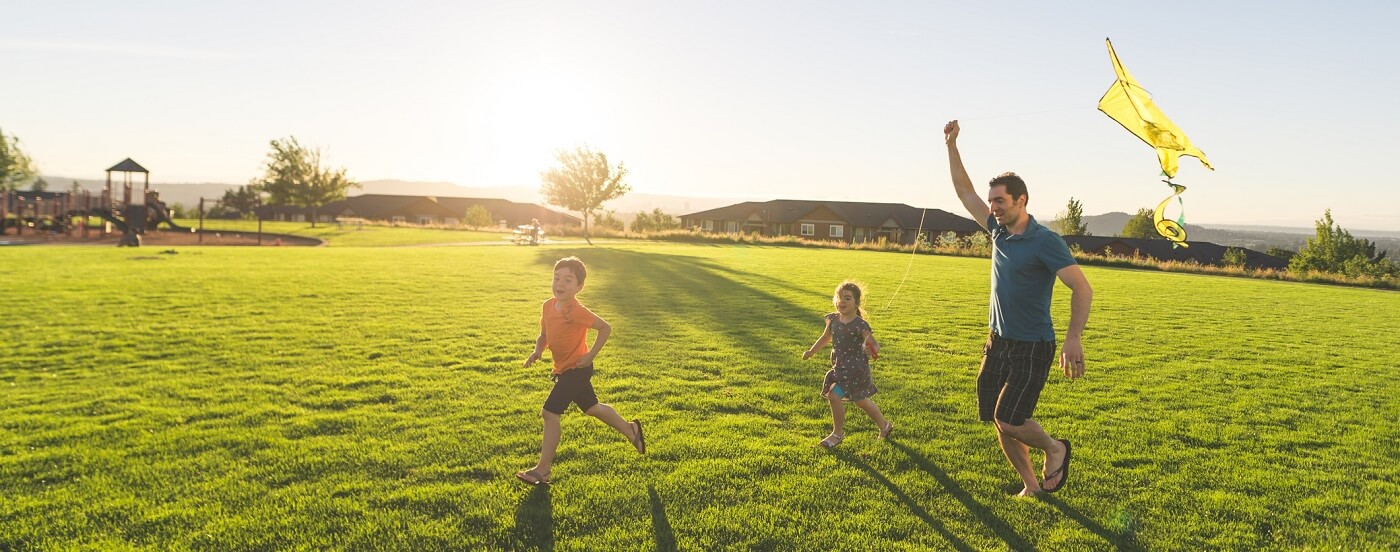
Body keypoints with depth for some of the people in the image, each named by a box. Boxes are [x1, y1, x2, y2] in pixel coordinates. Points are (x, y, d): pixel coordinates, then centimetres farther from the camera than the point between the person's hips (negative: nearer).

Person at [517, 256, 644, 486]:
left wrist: (590, 355, -20)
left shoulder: (576, 311, -24)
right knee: (592, 408, 22)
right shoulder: (548, 306, 0)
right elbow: (543, 335, 12)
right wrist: (537, 351, -8)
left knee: (549, 413, -9)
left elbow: (605, 328, -22)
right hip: (563, 369, 8)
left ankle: (542, 470, 2)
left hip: (576, 369, -8)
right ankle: (630, 430, 42)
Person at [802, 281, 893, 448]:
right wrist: (811, 352, 21)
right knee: (860, 401, 21)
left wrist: (872, 348, -49)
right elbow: (826, 337, 17)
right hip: (839, 367, 7)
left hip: (856, 369, -7)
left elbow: (874, 345, -26)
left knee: (834, 396, -14)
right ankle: (884, 425, 43)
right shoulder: (833, 319, -1)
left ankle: (838, 433, 6)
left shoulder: (859, 325, -20)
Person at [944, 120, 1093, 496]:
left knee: (1009, 421, -12)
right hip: (998, 343, 7)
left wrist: (1074, 338, -30)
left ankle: (1055, 449, 18)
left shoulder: (1045, 241, -15)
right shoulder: (999, 232, 5)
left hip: (1032, 348, -7)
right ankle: (1032, 485, 26)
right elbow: (964, 192, 13)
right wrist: (951, 146, 11)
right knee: (999, 423, 9)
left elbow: (1082, 288, -20)